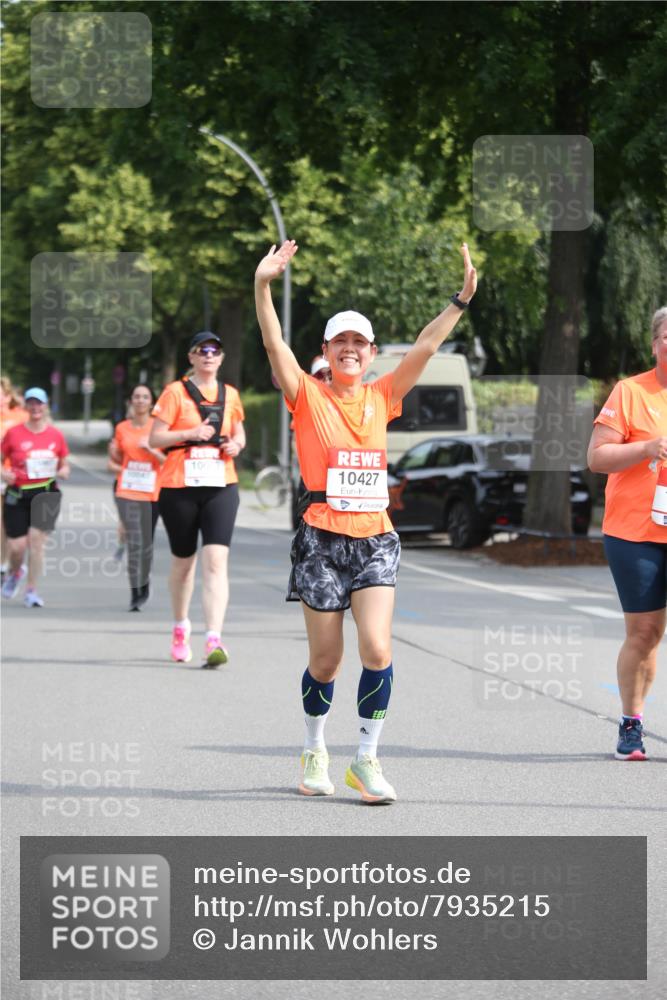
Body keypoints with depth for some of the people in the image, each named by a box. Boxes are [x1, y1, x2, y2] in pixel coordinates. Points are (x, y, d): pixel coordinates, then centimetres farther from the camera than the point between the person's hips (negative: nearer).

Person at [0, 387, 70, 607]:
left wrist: (63, 472, -8)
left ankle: (31, 591, -1)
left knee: (36, 539, -12)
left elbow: (64, 466, 15)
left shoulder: (55, 435, 5)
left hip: (46, 493, 0)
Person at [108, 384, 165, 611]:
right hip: (127, 491, 0)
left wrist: (151, 449, -15)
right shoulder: (122, 428, 8)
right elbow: (116, 460, 20)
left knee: (146, 543, 6)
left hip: (151, 492, 0)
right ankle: (135, 593, -9)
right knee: (134, 543, -10)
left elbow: (168, 460, -1)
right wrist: (114, 464, -1)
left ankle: (144, 585, 29)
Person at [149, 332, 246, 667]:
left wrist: (236, 444, 2)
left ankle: (214, 640, -22)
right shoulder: (176, 392, -1)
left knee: (216, 561, -14)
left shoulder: (230, 395, 10)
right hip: (178, 487, -1)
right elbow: (155, 438, -4)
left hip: (221, 486, 1)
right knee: (183, 561, 12)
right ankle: (180, 627, 36)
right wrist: (191, 433, -17)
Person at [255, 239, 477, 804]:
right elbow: (275, 345, -12)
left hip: (375, 539, 2)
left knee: (377, 649, -12)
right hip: (322, 540, -2)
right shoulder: (308, 396, 1)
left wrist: (463, 297, -4)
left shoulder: (382, 399, 10)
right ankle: (315, 751, 26)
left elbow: (426, 347, 5)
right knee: (326, 659, 3)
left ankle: (367, 759, -1)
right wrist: (262, 287, -25)